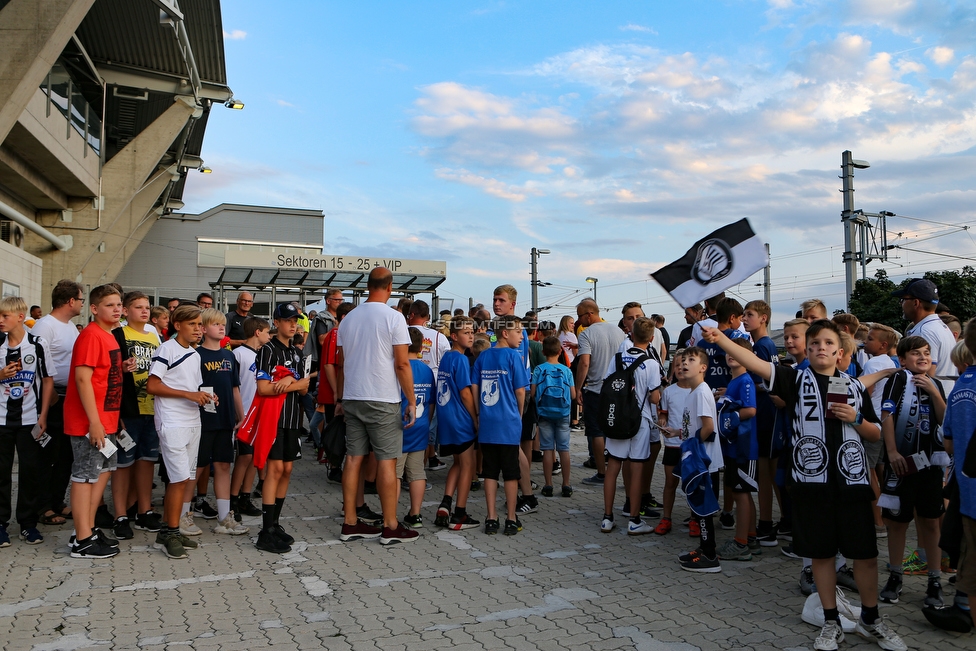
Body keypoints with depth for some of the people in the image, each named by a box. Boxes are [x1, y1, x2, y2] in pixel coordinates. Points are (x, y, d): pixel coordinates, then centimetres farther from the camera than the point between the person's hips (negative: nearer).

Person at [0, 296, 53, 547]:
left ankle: (28, 522, 15)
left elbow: (48, 381, 0)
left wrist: (43, 416, -4)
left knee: (31, 470, 3)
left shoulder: (37, 345, -4)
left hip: (30, 420, -2)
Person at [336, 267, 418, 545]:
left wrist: (340, 398, 20)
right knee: (387, 460, 0)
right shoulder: (393, 317, -9)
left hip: (352, 398, 6)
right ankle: (390, 527, 5)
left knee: (354, 457, 9)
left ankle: (350, 523, 15)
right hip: (383, 400, -6)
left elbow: (342, 362, 12)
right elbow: (402, 363, -13)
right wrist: (411, 402, -6)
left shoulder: (349, 318, 8)